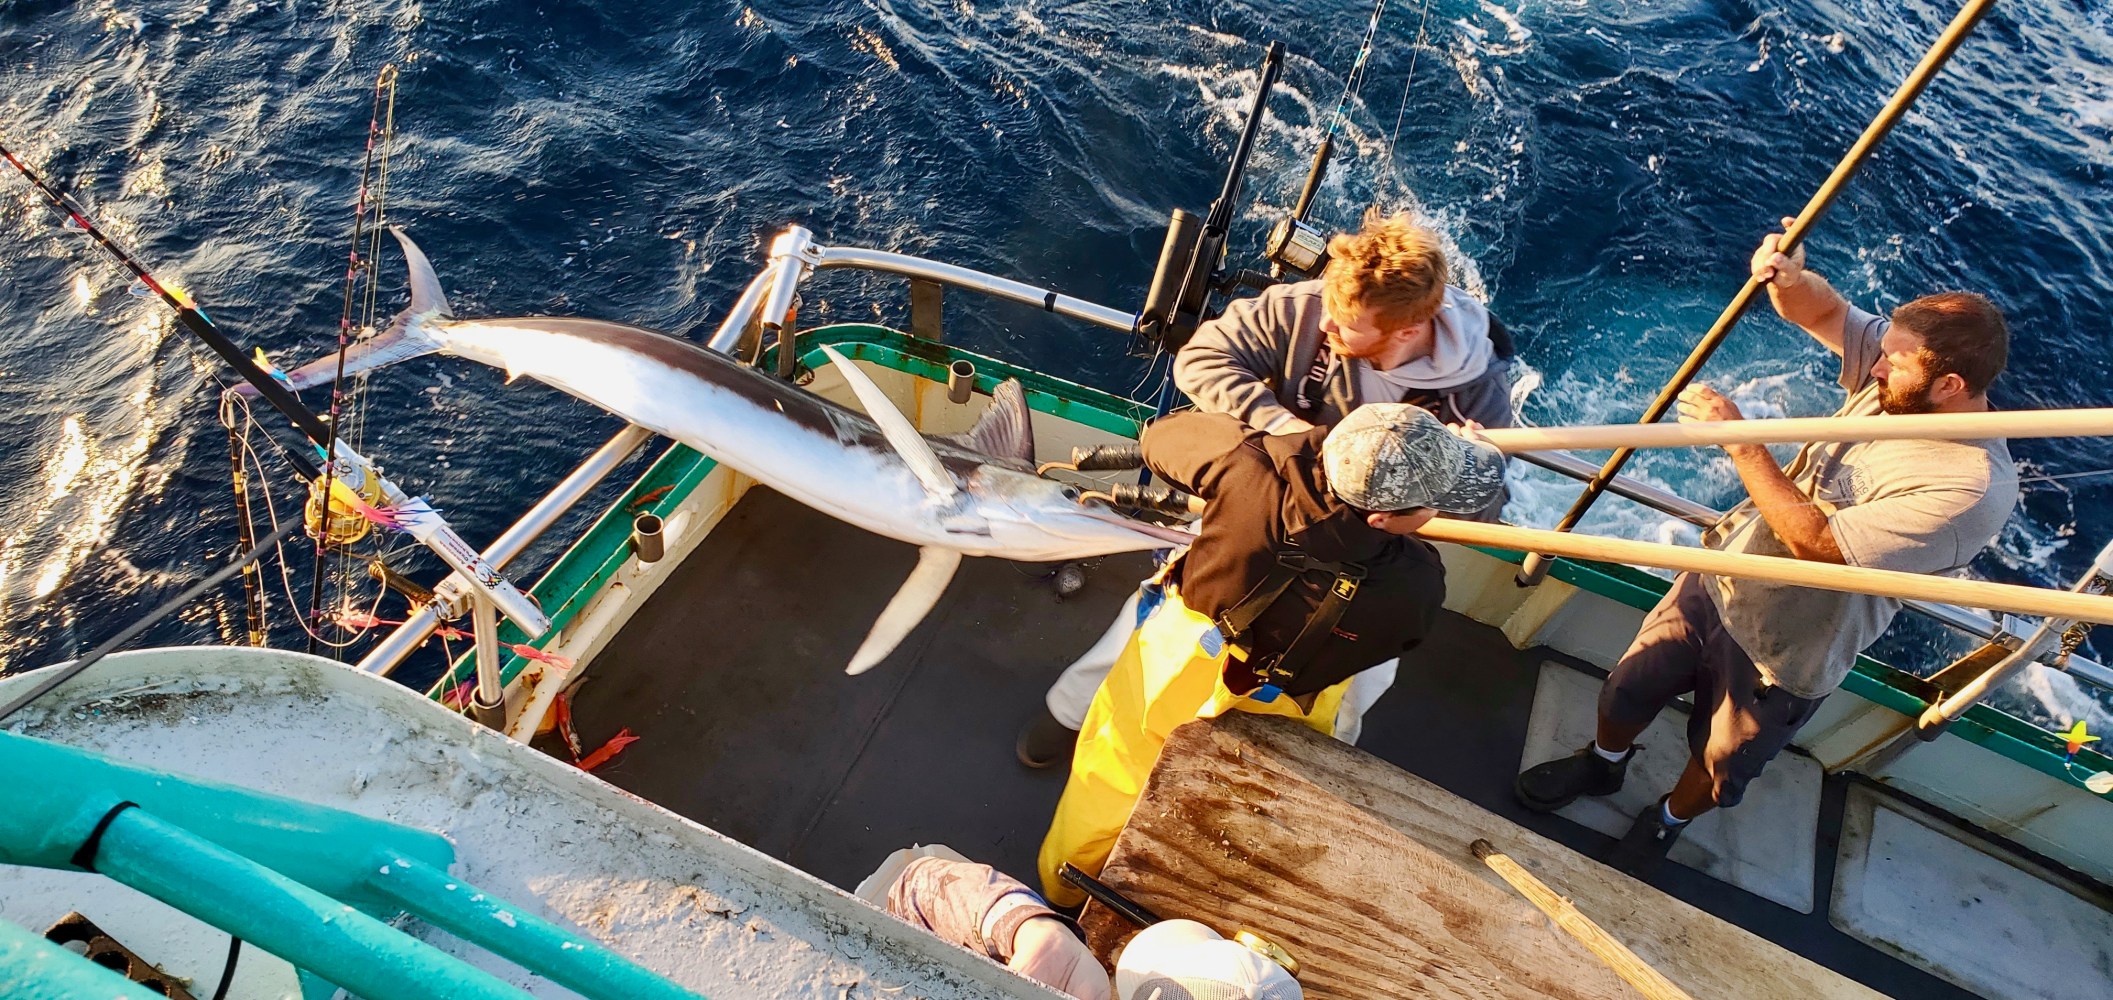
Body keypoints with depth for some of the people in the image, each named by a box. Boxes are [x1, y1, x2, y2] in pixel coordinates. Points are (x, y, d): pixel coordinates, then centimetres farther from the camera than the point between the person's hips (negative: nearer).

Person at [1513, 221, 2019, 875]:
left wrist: (1741, 443, -31)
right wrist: (1790, 278, -24)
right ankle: (1602, 764, 50)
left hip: (1784, 655, -5)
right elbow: (1820, 310, 0)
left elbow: (1817, 543, -33)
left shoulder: (1976, 489, -31)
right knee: (1627, 690, 19)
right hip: (1719, 576, 5)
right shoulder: (1903, 366, -12)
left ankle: (1667, 821, 51)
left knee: (1721, 767, 19)